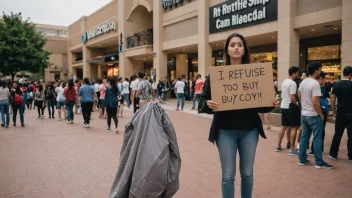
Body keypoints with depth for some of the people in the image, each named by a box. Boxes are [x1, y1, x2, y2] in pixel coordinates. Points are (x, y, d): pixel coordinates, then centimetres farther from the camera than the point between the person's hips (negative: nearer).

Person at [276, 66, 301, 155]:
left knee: (283, 127, 15)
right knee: (294, 128, -1)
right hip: (290, 107, -9)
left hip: (283, 106, 9)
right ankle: (292, 149, 1)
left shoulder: (284, 82, 11)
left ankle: (278, 146, 20)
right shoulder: (293, 83, -17)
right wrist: (298, 105, -8)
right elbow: (292, 98, -22)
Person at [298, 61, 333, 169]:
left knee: (304, 137, 13)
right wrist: (321, 115, -11)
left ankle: (302, 160, 19)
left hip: (304, 114, 8)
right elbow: (315, 102, -23)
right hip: (314, 115, -8)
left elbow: (300, 96, 17)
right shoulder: (315, 84, -19)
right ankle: (319, 162, 11)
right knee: (317, 139, 2)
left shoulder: (303, 82, 6)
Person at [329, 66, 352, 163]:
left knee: (337, 134, 13)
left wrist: (334, 112, 11)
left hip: (340, 114, 4)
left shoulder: (336, 84, 2)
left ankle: (333, 154, 18)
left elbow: (332, 100, 2)